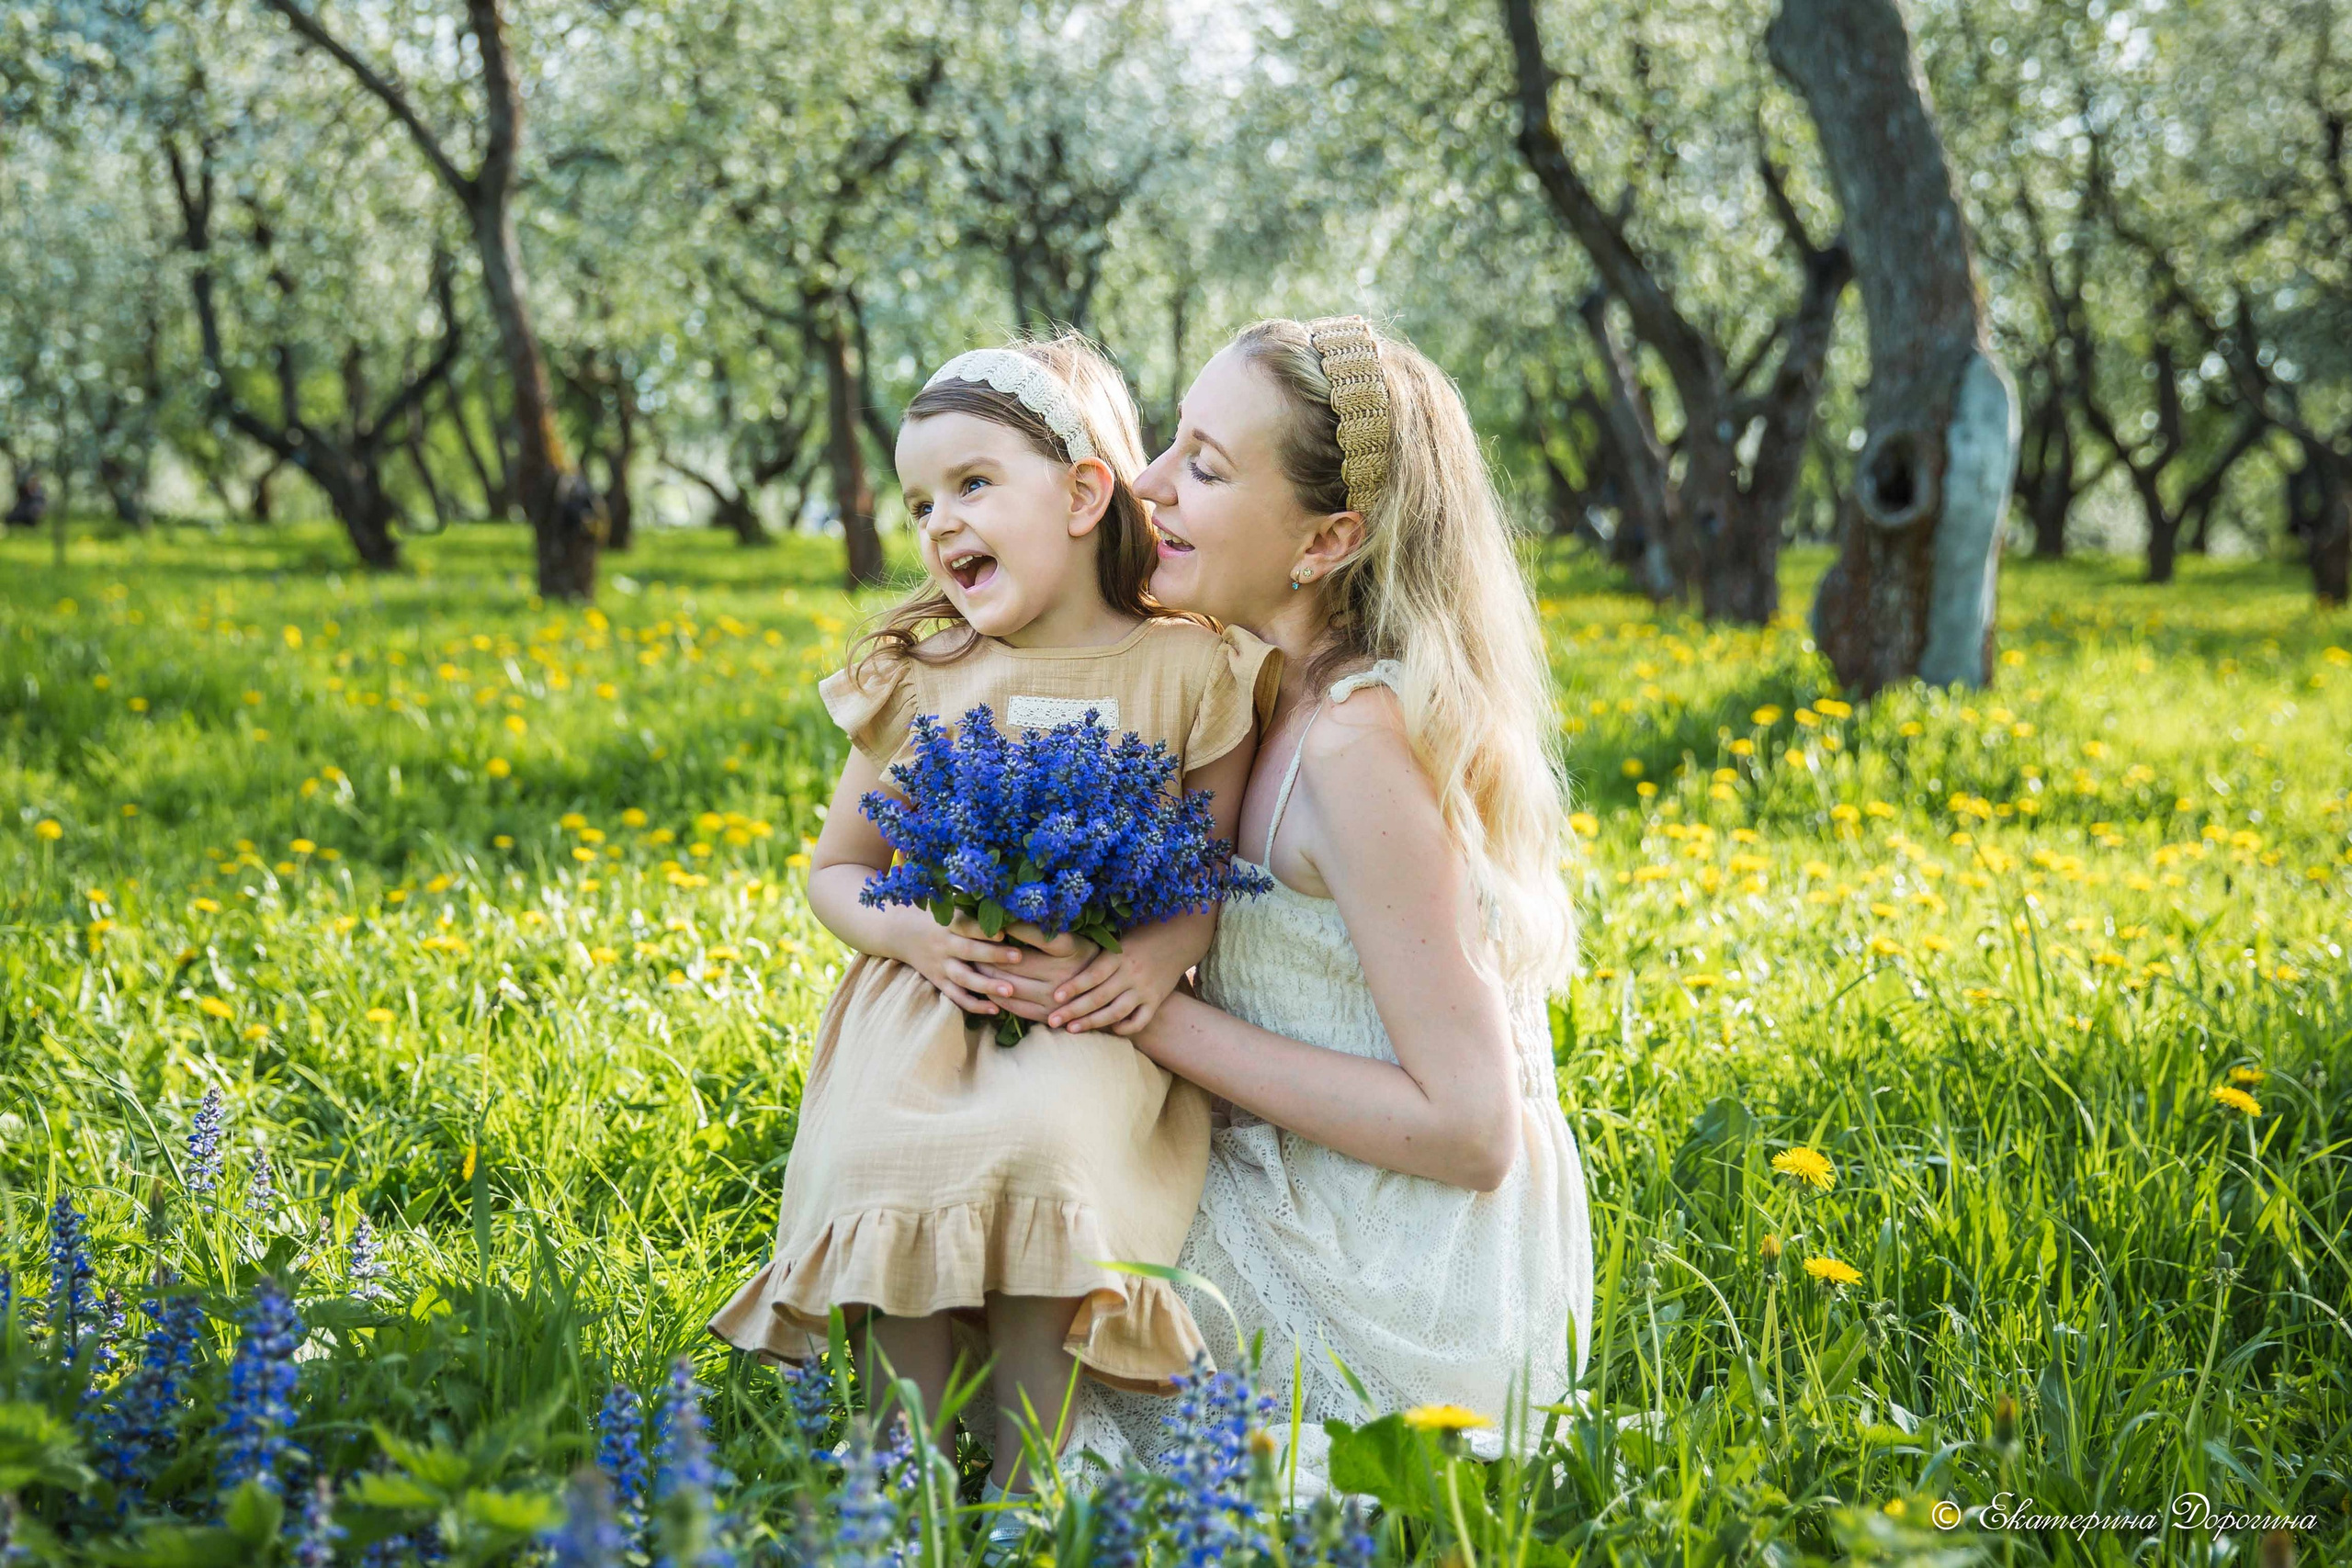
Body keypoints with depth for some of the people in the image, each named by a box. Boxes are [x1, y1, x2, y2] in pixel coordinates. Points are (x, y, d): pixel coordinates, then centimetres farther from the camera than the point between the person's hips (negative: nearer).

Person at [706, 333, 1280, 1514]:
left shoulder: (1187, 671, 2)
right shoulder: (915, 684, 9)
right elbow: (834, 872, 16)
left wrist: (1160, 951, -19)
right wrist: (913, 932, -6)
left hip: (1093, 1017, -2)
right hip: (929, 999, 3)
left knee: (1045, 1147, -34)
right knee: (880, 1156, -29)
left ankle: (1025, 1483, -21)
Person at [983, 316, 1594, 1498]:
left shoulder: (1361, 737, -24)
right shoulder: (1307, 694, 3)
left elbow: (1466, 1129, -24)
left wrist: (1157, 1020, -21)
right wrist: (1156, 952, -7)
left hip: (1406, 1299, -8)